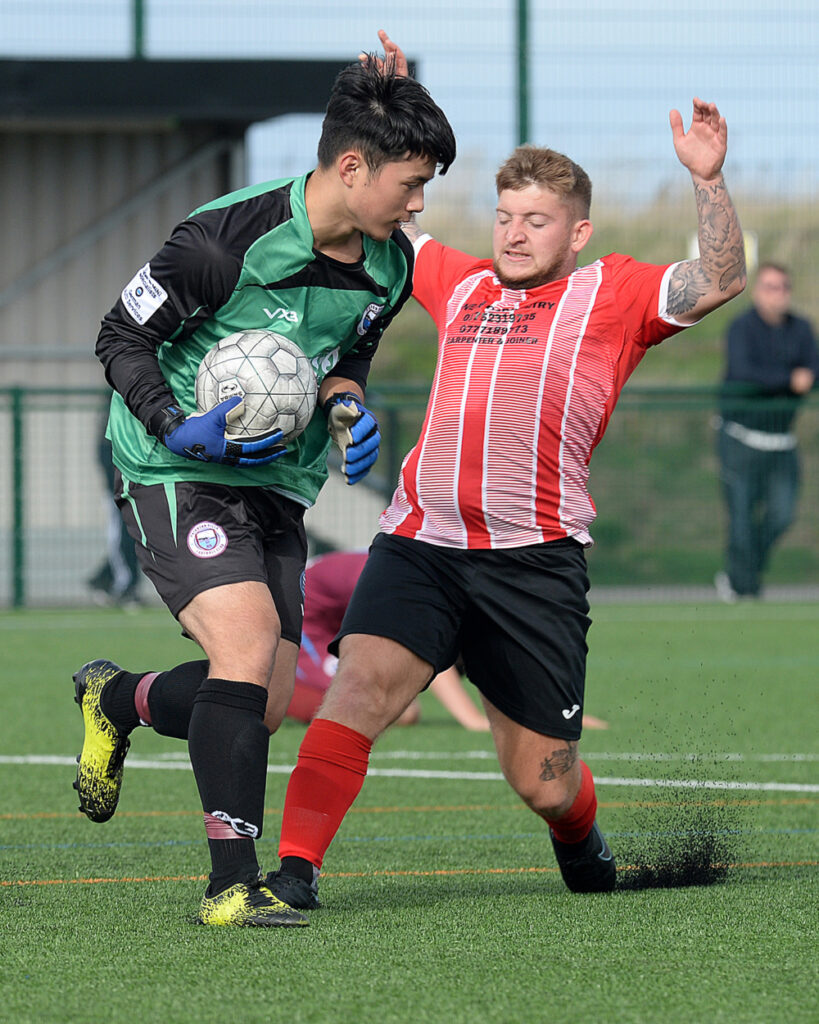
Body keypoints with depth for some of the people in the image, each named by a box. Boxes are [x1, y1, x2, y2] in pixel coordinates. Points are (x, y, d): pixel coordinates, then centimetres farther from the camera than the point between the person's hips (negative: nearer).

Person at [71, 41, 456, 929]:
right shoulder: (226, 240, -22)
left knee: (266, 705, 3)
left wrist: (346, 408, -4)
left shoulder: (388, 266, 0)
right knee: (248, 644, -24)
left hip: (275, 486, 7)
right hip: (175, 474, -7)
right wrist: (177, 429, -24)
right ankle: (233, 883, -21)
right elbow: (121, 337, -11)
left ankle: (115, 700, 35)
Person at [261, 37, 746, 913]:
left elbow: (717, 282, -7)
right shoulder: (460, 283, 19)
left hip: (534, 559, -2)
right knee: (360, 686, -22)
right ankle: (295, 869, -22)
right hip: (420, 544, 2)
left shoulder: (613, 295, 8)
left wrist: (706, 180, -18)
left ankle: (580, 840, 39)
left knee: (541, 782, 4)